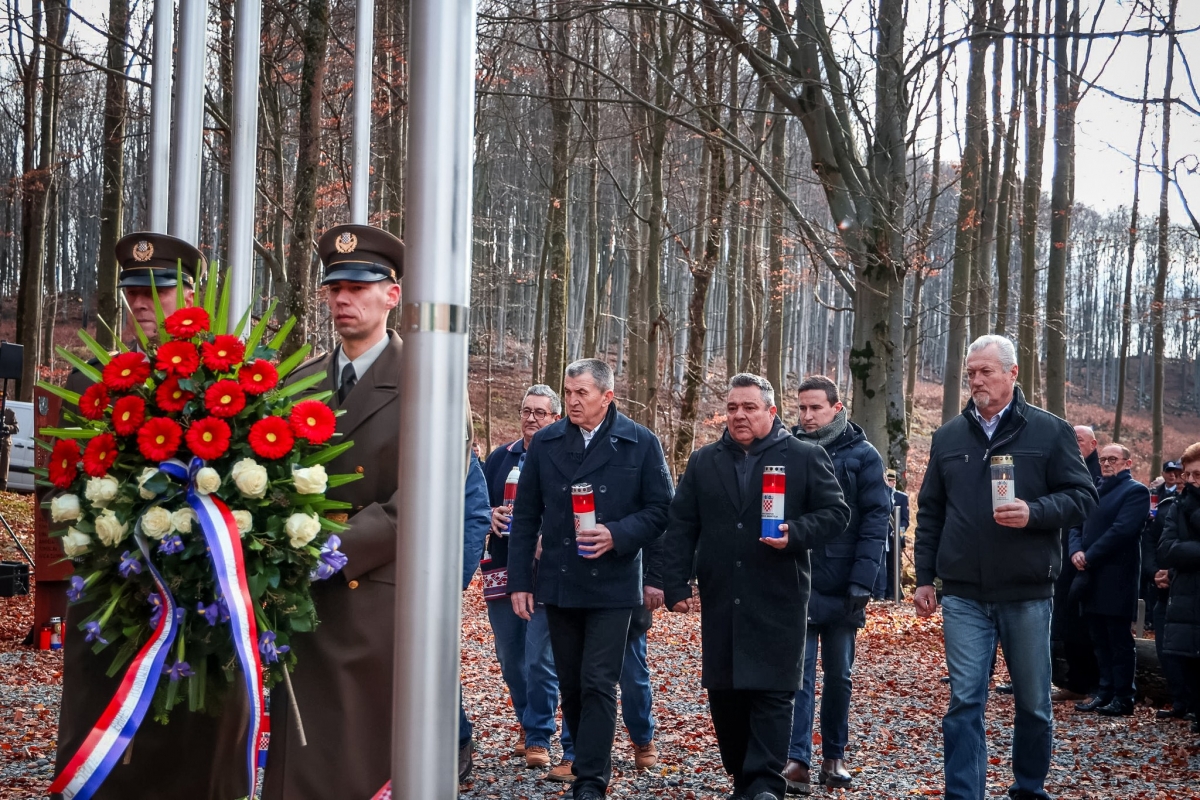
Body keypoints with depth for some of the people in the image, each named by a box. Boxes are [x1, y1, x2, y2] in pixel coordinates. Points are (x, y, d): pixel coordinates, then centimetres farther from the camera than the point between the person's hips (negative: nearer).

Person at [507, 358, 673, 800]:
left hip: (611, 585, -3)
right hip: (558, 585, 3)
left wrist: (617, 535, -18)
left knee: (597, 684, -7)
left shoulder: (641, 444, -3)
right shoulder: (545, 443, 5)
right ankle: (587, 761, 27)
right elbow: (526, 516, 7)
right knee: (571, 685, 11)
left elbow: (661, 510, -2)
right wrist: (519, 580, 2)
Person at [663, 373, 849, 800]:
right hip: (720, 601, 4)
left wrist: (795, 534, -18)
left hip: (778, 600, -4)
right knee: (723, 693, 7)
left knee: (772, 693, -6)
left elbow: (835, 513, 0)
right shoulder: (703, 462, 11)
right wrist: (676, 584, 2)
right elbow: (681, 527, 10)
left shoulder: (806, 457, 2)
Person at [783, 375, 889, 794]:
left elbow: (876, 520, -5)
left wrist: (861, 582, -13)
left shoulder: (862, 455, -1)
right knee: (798, 673, -4)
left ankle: (834, 756, 21)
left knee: (838, 674, 10)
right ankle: (797, 759, -4)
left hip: (841, 586, 0)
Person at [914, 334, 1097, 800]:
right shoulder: (948, 437, 9)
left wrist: (1034, 512, -20)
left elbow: (1082, 498, -3)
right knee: (965, 701, -2)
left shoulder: (1050, 432, 0)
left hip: (1027, 594, -1)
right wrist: (924, 578, 9)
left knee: (1034, 702, 10)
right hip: (964, 595, 1)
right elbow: (930, 513, 13)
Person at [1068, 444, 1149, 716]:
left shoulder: (1135, 491, -5)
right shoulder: (1094, 490, 20)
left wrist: (1089, 557, -16)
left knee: (1119, 640, -3)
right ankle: (1104, 692, 18)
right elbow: (1077, 525, 15)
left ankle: (1123, 698, 2)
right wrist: (1076, 551, -5)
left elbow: (1122, 530, -16)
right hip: (1091, 577, 7)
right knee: (1100, 640, 11)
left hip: (1116, 578, -7)